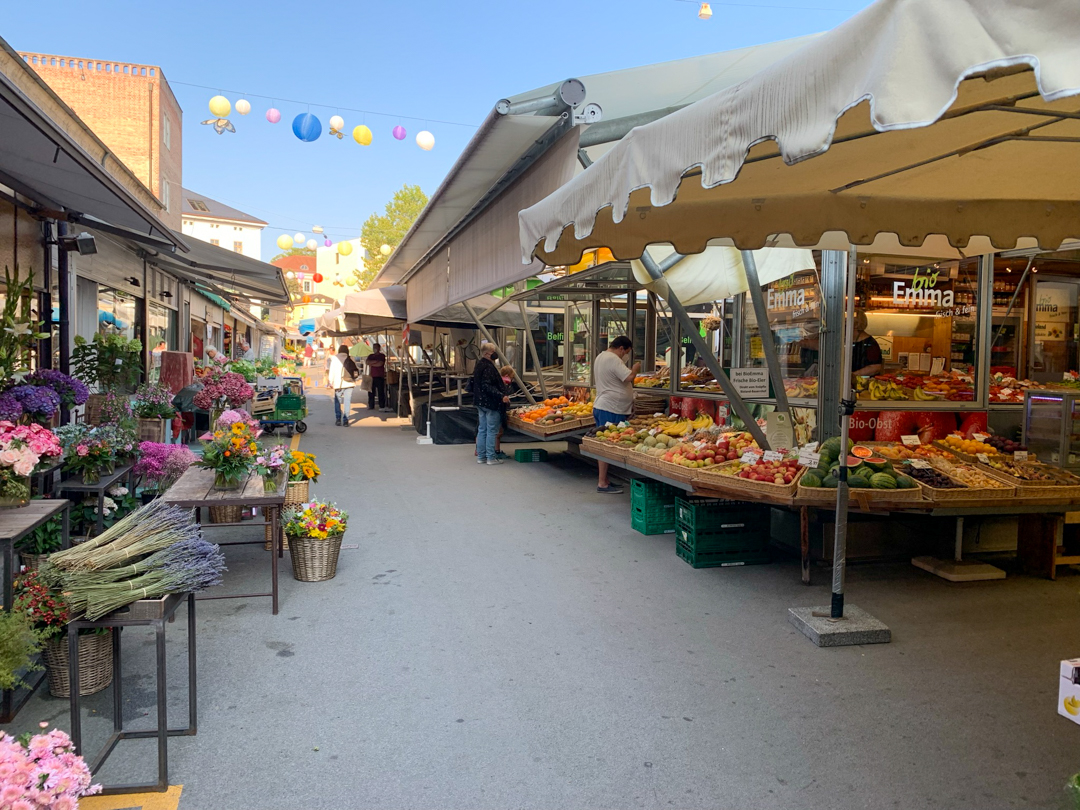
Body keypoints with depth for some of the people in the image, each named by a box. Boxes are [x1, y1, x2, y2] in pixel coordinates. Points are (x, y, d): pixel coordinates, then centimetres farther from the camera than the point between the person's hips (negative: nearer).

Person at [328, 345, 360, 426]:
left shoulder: (334, 358, 0)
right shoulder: (351, 359, 4)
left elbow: (332, 371, -2)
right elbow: (357, 370, 3)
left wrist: (331, 382, 2)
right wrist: (355, 378, 19)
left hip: (338, 384, -1)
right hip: (349, 383, 1)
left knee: (338, 401, 12)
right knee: (347, 402, 2)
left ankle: (338, 419, 8)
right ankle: (345, 420, -2)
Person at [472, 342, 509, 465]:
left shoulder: (479, 365, 12)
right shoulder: (488, 367, -19)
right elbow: (487, 386, -26)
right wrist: (501, 396, -27)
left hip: (480, 402, 10)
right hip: (491, 404, -10)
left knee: (482, 430, 13)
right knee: (491, 431, -2)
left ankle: (480, 456, 18)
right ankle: (490, 457, 2)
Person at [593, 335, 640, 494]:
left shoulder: (600, 356, 16)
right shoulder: (613, 360, -16)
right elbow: (629, 377, -24)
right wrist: (635, 369, -3)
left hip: (601, 406, 11)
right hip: (611, 409, -11)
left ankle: (604, 480, 21)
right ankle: (602, 483, -4)